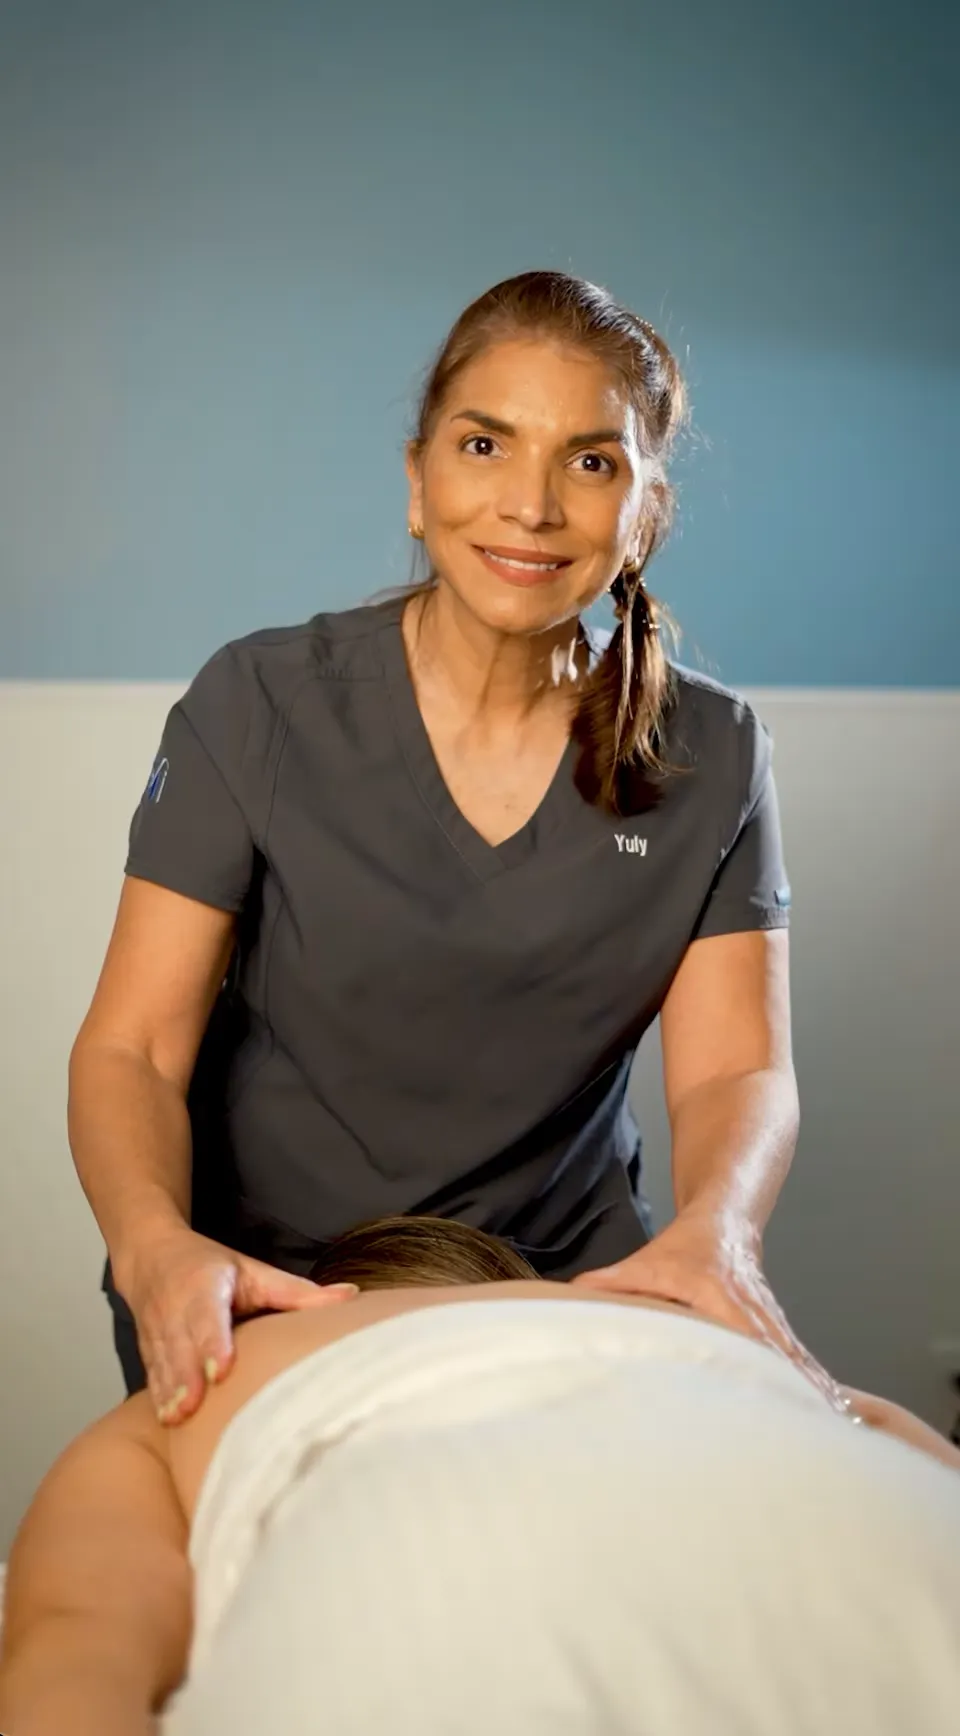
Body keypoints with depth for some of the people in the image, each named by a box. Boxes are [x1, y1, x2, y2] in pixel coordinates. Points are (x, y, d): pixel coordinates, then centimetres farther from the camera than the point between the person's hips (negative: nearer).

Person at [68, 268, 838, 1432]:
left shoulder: (710, 758, -2)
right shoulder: (259, 708, -9)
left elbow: (735, 1071, -9)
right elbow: (131, 1048, -12)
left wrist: (714, 1229, -33)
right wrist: (157, 1244, -34)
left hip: (564, 1280, 2)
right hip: (264, 1292, -2)